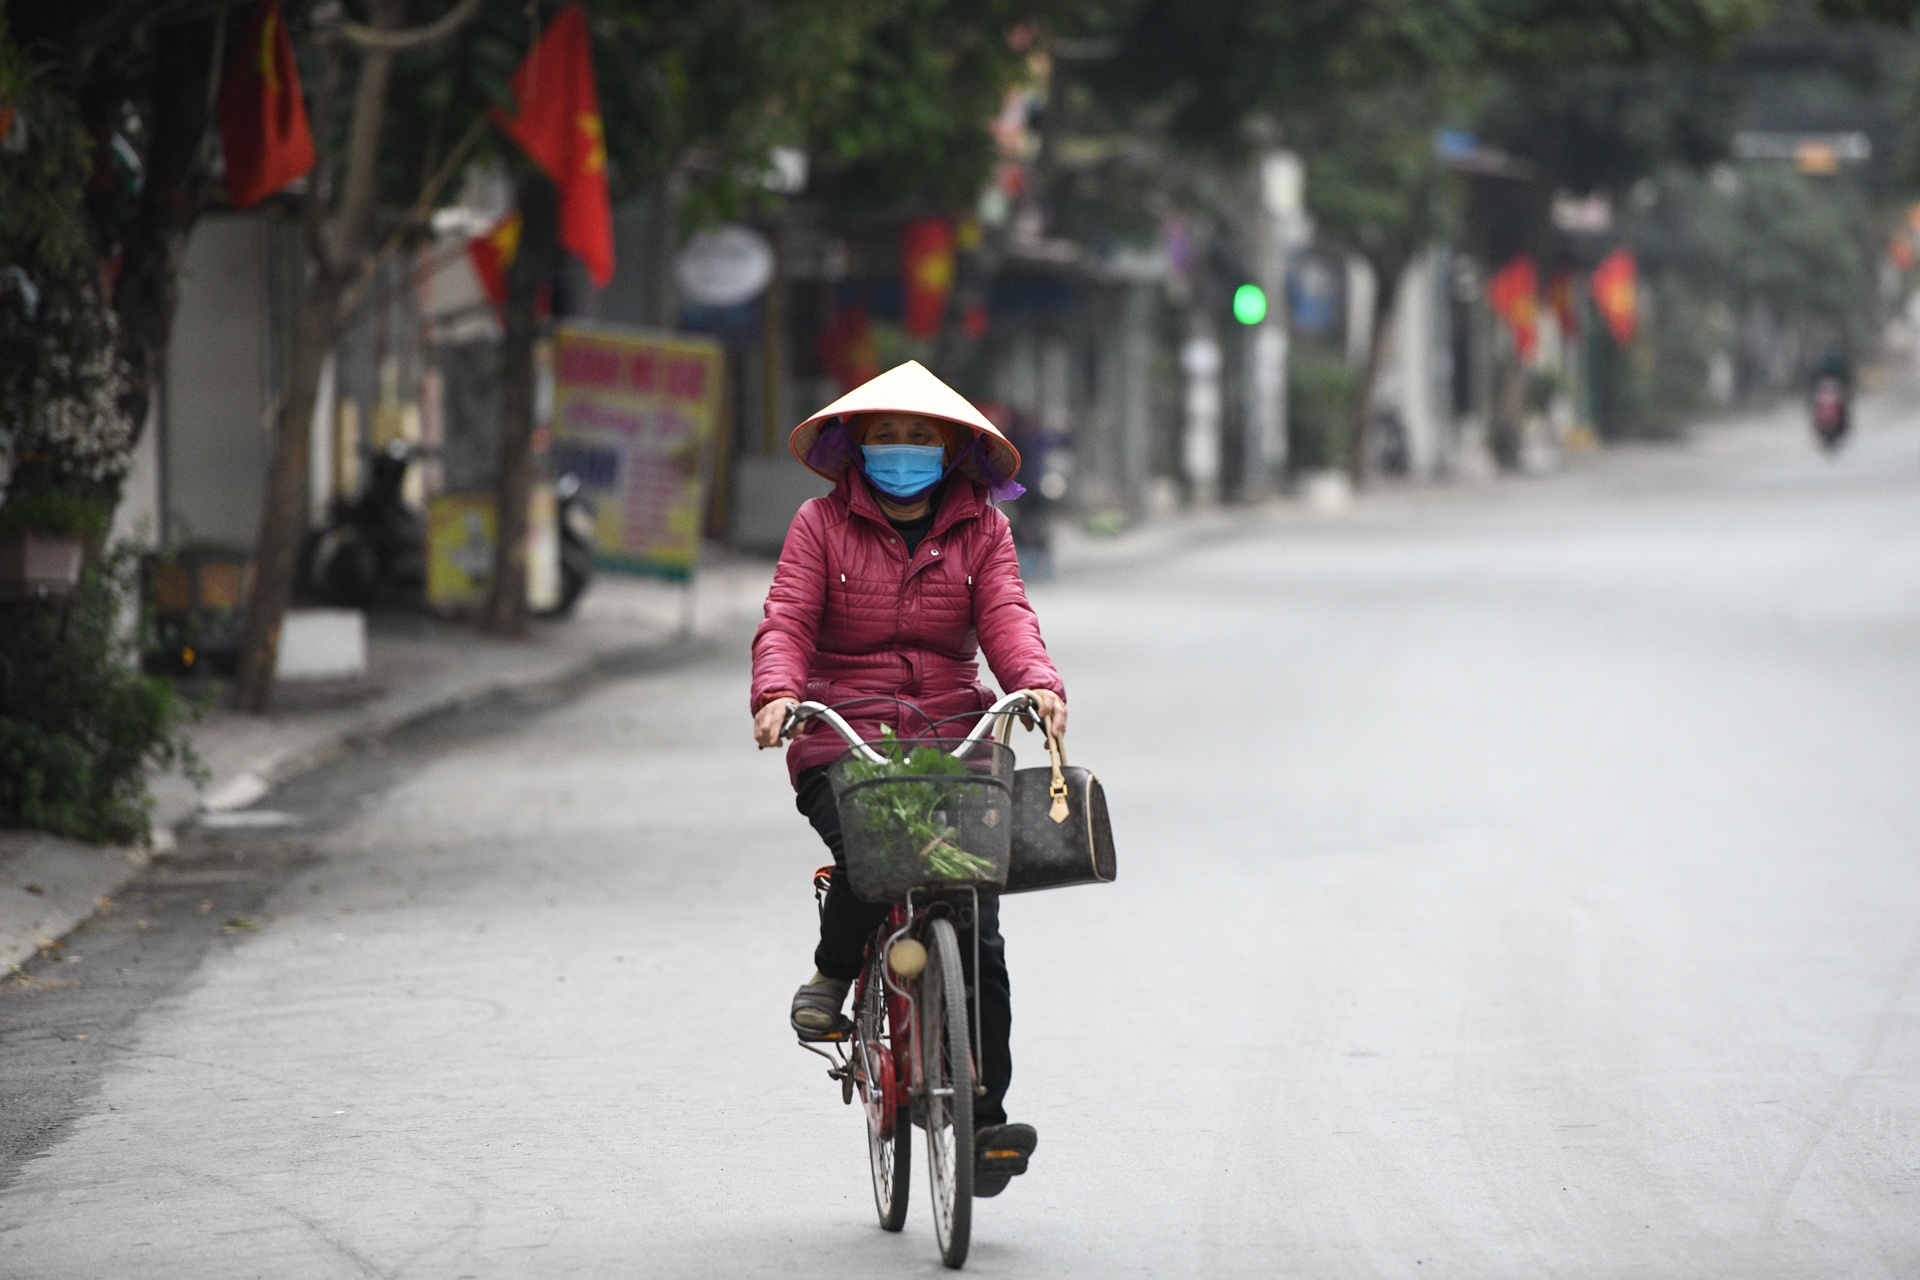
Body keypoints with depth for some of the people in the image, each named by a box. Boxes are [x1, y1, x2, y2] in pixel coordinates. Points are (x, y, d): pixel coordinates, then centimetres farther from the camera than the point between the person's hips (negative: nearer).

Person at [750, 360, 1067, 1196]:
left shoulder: (979, 530, 11)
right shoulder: (823, 525, 6)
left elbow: (1005, 617, -3)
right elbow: (786, 620, -4)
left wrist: (1038, 683, -25)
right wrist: (777, 691, -26)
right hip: (841, 743, -2)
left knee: (975, 932, -11)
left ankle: (983, 1121, -8)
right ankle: (832, 974, -1)